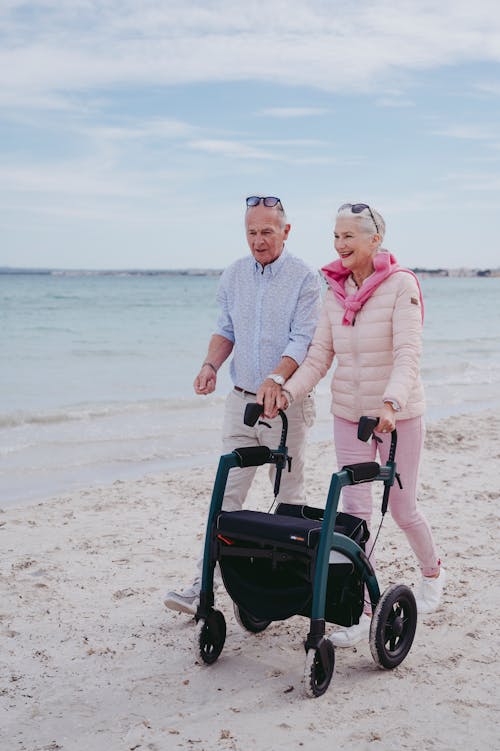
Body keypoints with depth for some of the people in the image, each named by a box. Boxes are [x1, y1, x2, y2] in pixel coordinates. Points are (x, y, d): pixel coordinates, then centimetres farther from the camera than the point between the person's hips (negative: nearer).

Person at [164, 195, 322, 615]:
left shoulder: (305, 279, -8)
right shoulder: (233, 276, 8)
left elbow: (302, 341, -16)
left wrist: (276, 379, -32)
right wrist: (211, 365, -2)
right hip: (241, 399, 4)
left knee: (289, 498, 6)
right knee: (228, 493, 2)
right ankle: (204, 584, 3)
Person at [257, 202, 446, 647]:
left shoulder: (401, 284, -13)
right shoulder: (335, 290, 3)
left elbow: (408, 354, -23)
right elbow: (319, 356, 2)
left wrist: (390, 403, -39)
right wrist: (287, 393, -14)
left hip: (398, 413, -4)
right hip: (348, 412, 5)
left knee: (402, 506, 8)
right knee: (355, 507, 1)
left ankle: (433, 572, 38)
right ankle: (361, 609, 9)